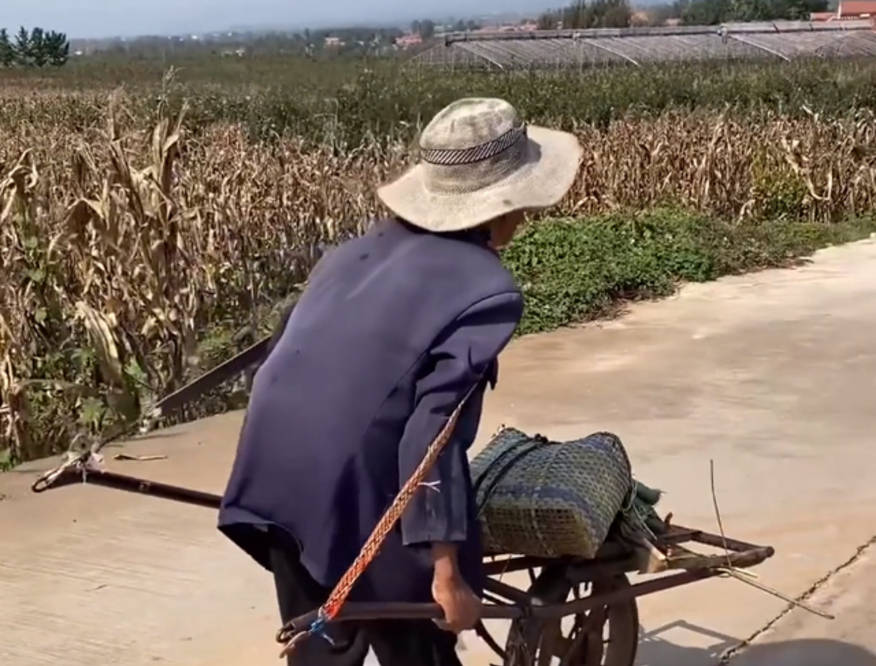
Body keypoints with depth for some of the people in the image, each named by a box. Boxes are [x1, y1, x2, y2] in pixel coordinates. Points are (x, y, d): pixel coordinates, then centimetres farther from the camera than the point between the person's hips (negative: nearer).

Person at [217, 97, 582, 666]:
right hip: (359, 497, -7)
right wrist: (447, 569, -15)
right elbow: (432, 431, -17)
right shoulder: (486, 292, -10)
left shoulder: (366, 246, 11)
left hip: (277, 480, 7)